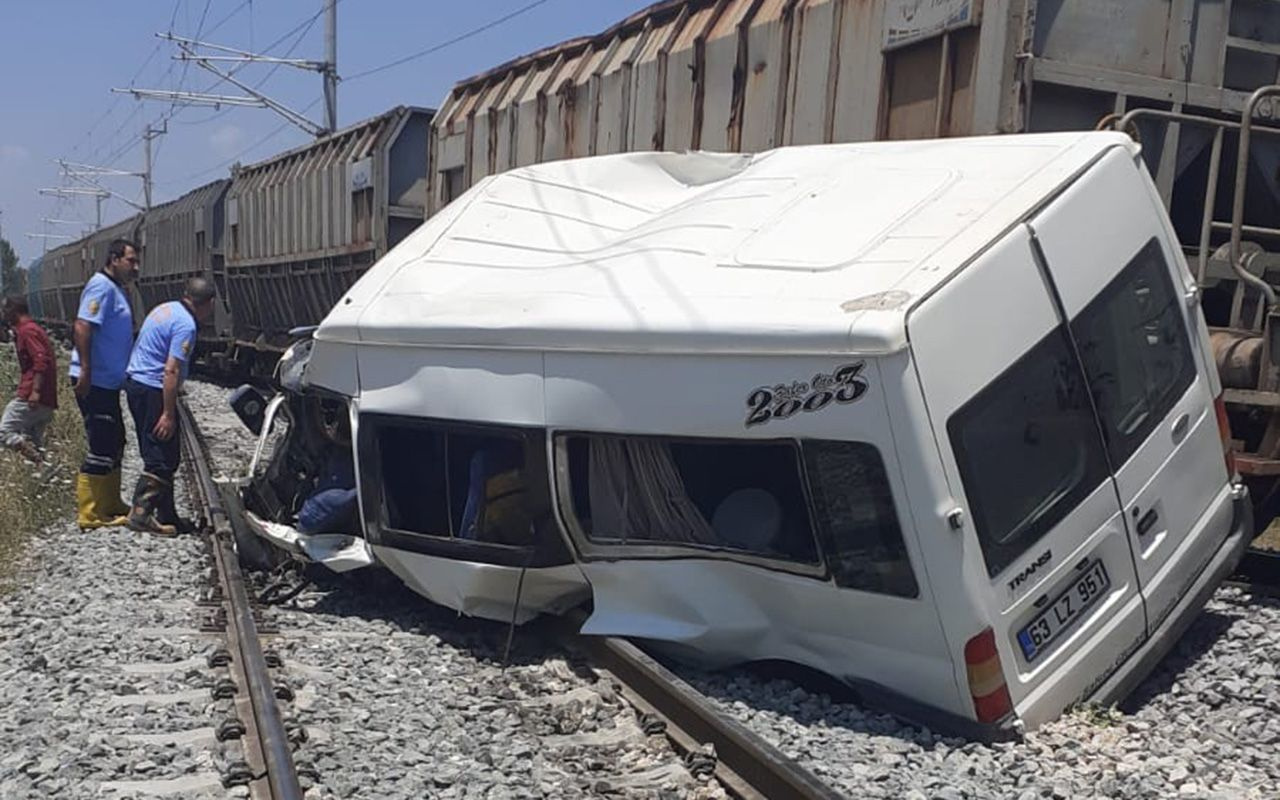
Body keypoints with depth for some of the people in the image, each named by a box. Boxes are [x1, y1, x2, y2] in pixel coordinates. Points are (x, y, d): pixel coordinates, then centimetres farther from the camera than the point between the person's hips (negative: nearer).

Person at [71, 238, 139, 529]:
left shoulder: (116, 289, 17)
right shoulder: (102, 287, -14)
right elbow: (82, 328, -23)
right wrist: (85, 372, -27)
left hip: (108, 382, 11)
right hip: (94, 382, -11)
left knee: (114, 442, 16)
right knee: (102, 446, -7)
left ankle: (110, 506, 27)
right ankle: (90, 513, -1)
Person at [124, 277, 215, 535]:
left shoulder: (165, 309, 13)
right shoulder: (186, 325, -17)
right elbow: (171, 371, -23)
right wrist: (168, 414, -22)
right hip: (153, 390, -10)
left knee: (157, 454, 14)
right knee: (163, 458, -4)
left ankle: (166, 515, 19)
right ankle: (141, 513, -5)